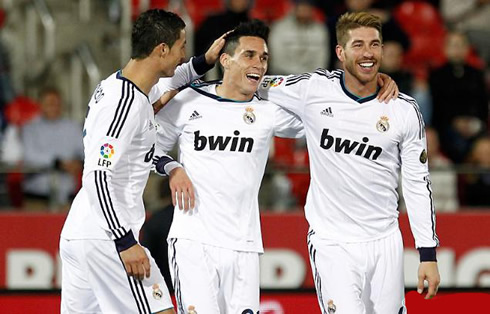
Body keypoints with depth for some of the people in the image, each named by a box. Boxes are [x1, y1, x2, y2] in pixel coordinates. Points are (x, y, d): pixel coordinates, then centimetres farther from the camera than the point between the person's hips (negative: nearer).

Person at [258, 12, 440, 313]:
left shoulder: (405, 110, 0)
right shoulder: (313, 89, -5)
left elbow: (418, 183, 5)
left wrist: (428, 254, 3)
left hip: (385, 243, 3)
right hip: (332, 243, -2)